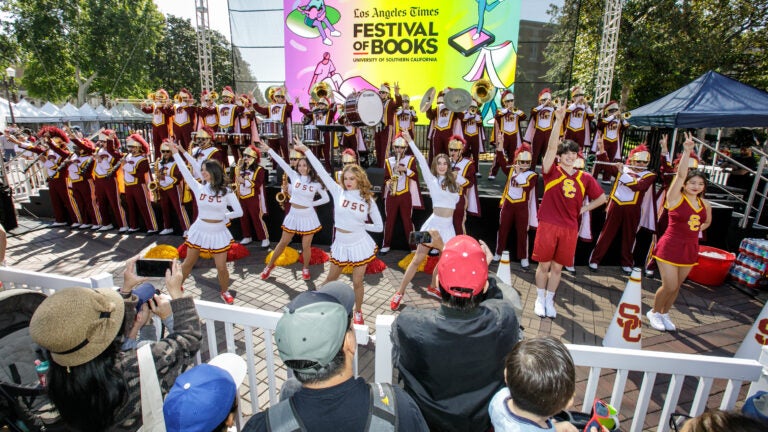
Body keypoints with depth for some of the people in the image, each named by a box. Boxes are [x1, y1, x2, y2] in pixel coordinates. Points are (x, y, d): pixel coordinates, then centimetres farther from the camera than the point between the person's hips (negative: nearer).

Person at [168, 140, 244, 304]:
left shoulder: (226, 192, -9)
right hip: (199, 230, 2)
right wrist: (175, 152, -8)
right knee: (188, 263, 17)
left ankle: (224, 291, 27)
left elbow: (239, 212, -7)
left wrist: (223, 215, -4)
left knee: (221, 267, 3)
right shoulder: (198, 188, -4)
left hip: (218, 233, -2)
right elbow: (184, 171, -8)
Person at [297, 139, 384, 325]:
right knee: (330, 279, 17)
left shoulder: (368, 200, -5)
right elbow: (321, 171, -6)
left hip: (360, 244, -1)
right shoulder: (338, 192, -4)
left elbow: (379, 227, 0)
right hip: (341, 244, 1)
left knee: (357, 282, 9)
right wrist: (305, 150, -7)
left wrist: (360, 225, -4)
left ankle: (358, 313, 32)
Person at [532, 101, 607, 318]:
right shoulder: (552, 172, -3)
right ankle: (540, 299, 25)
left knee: (557, 267, 12)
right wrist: (558, 120, -23)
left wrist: (583, 209, 6)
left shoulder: (585, 178, 5)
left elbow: (601, 198, 17)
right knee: (544, 265, 6)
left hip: (569, 229, 3)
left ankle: (549, 300, 29)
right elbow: (551, 146, -17)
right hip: (548, 225, -2)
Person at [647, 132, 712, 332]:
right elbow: (680, 174, -24)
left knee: (676, 286, 13)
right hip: (670, 247, -6)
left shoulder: (705, 204, 6)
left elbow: (707, 221, 26)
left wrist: (697, 229, 9)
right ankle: (654, 312, 20)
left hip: (690, 249, 6)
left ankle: (665, 313, 32)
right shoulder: (675, 198, -11)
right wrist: (687, 151, -31)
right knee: (669, 286, -4)